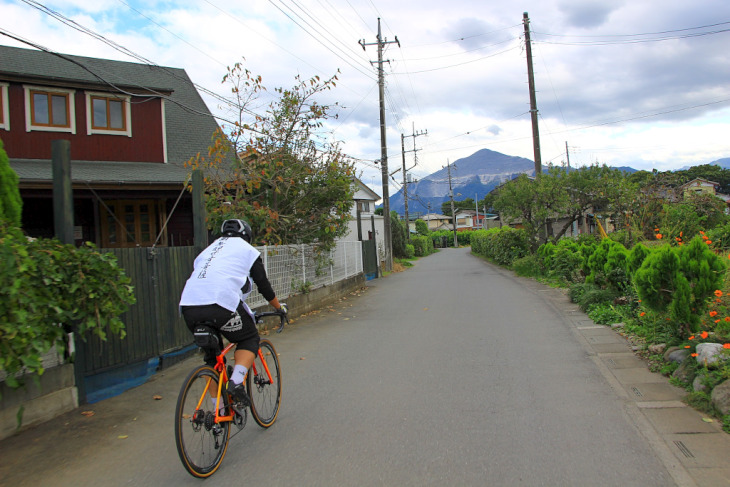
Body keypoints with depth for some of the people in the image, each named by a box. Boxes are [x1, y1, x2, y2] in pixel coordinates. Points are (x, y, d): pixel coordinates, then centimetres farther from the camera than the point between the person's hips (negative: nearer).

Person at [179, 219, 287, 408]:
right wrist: (280, 307, 34)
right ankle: (236, 383, -5)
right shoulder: (248, 250, 18)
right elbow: (263, 285, 19)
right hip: (221, 304, -5)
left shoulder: (208, 249, 33)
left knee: (212, 356, 20)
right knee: (249, 339, 16)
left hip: (188, 306, 6)